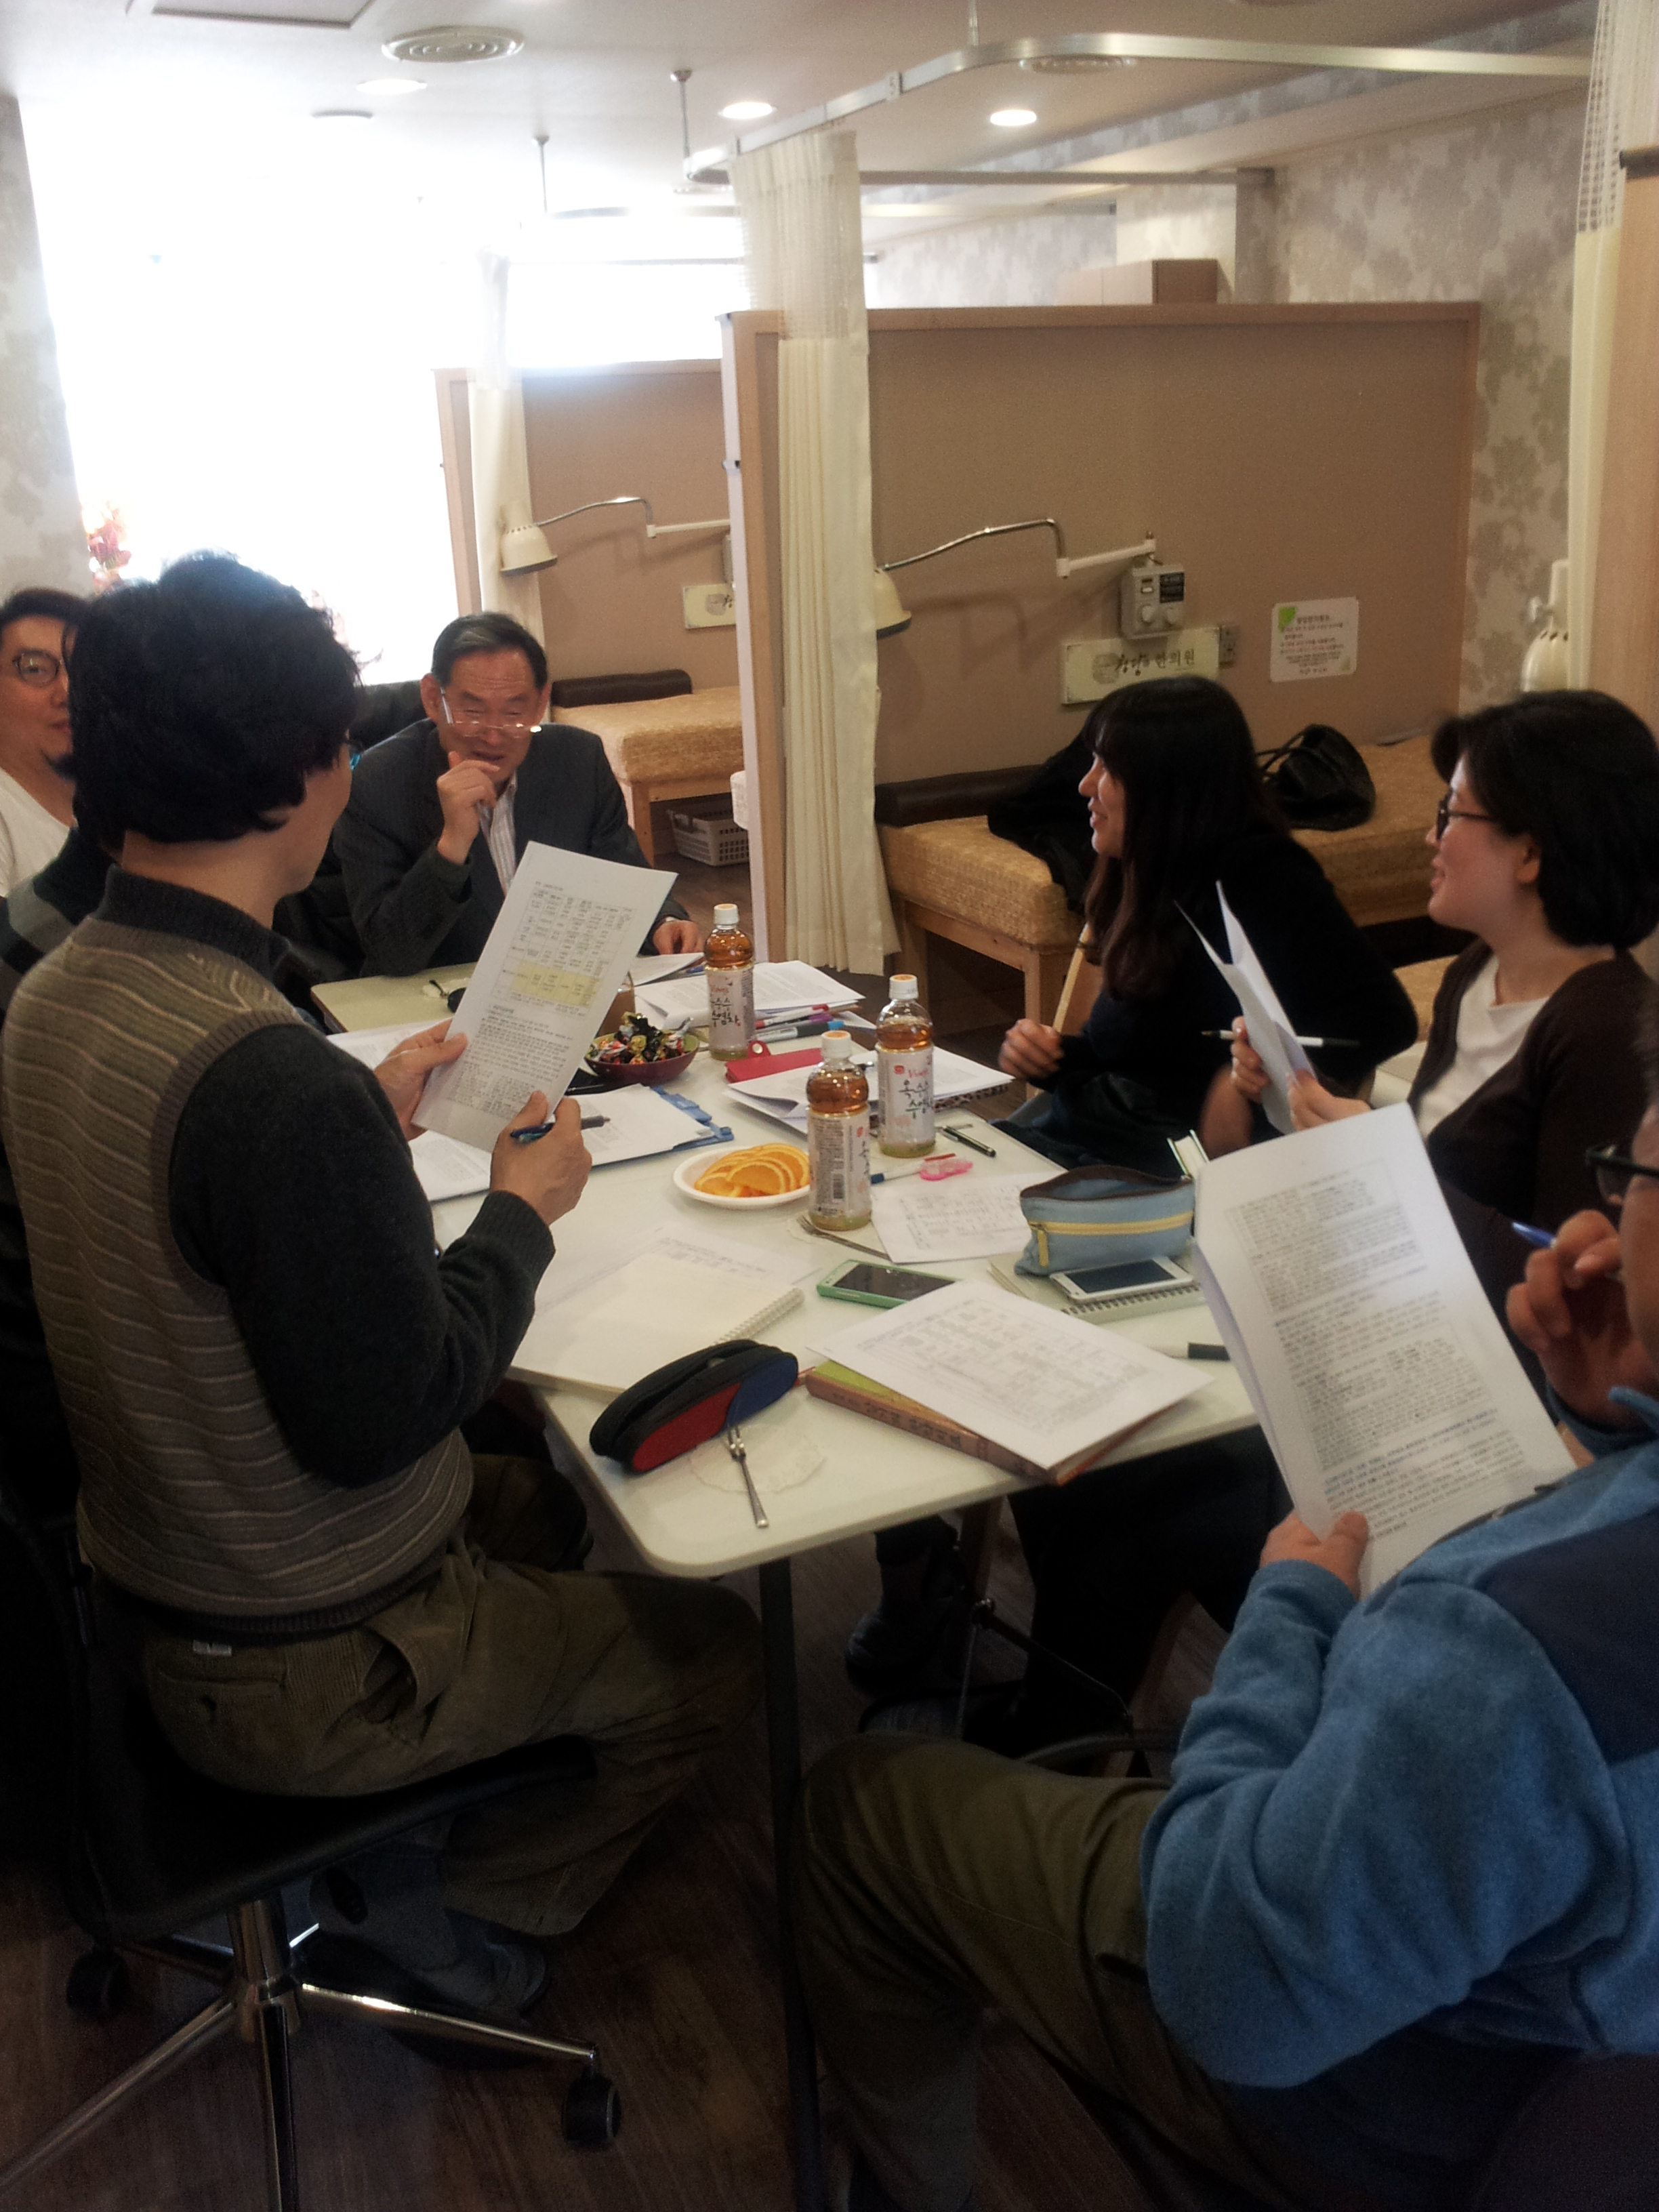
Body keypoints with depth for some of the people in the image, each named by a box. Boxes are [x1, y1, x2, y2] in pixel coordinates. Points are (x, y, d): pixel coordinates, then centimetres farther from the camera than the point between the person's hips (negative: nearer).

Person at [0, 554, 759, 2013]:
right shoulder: (274, 1077, -35)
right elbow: (380, 1417, -27)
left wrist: (369, 1114, 9)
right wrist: (522, 1214, -13)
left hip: (151, 1602, 8)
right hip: (308, 1676, -8)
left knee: (541, 1494, 29)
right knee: (713, 1651, 11)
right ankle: (470, 1912, 21)